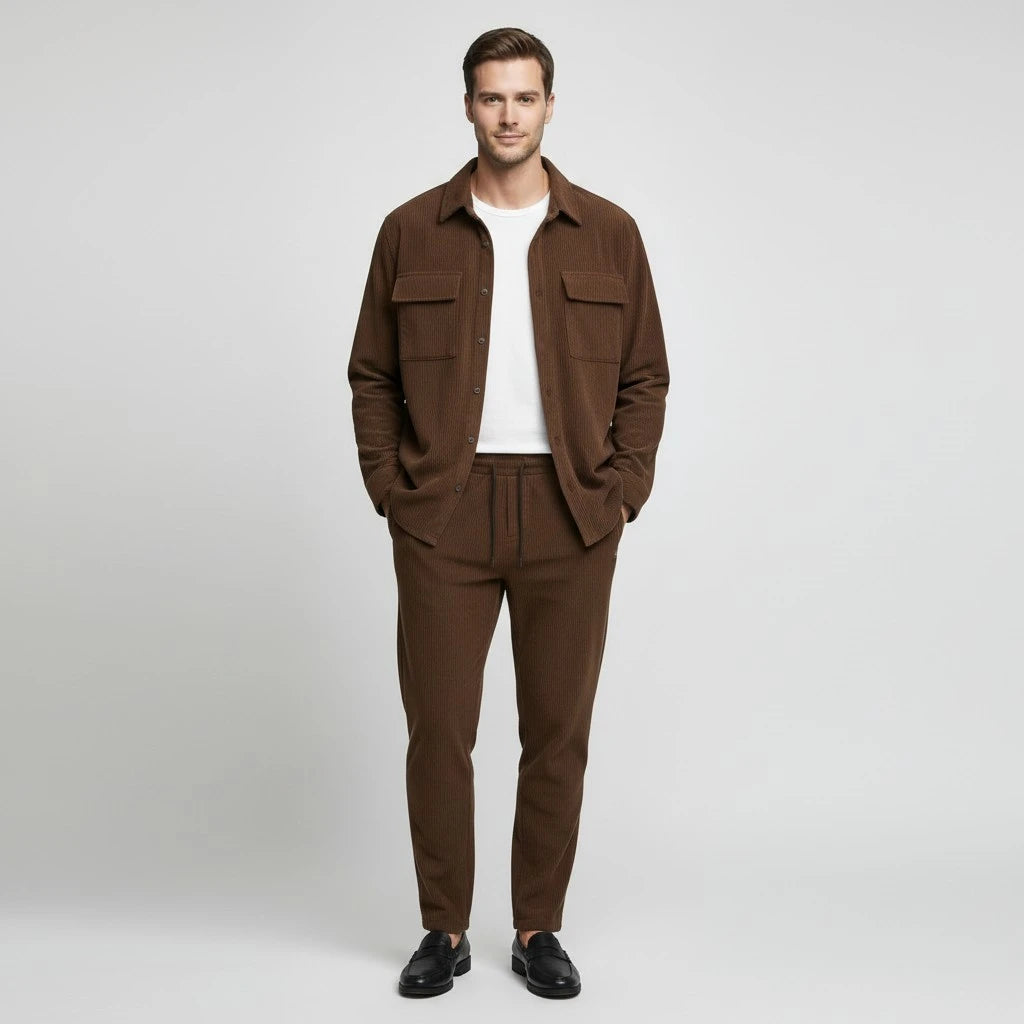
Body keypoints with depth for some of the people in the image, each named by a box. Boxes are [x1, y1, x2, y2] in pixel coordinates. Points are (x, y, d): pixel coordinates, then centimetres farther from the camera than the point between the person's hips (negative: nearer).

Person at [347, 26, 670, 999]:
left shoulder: (609, 234, 5)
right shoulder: (411, 232, 5)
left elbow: (644, 379, 6)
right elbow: (372, 376, 7)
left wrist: (622, 494, -3)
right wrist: (390, 490, -3)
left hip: (570, 519, 1)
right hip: (443, 517, 0)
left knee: (558, 734, 6)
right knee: (438, 730, 3)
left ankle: (539, 930, 22)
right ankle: (443, 930, 20)